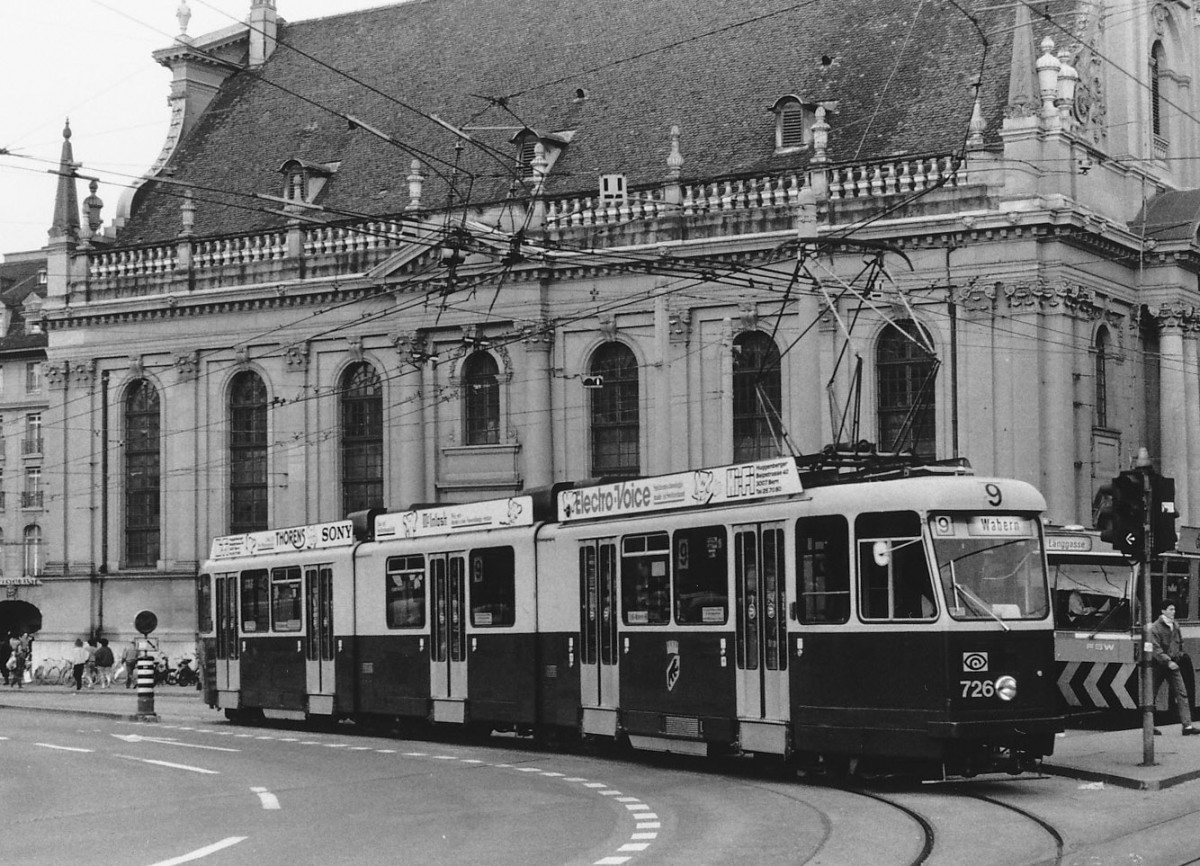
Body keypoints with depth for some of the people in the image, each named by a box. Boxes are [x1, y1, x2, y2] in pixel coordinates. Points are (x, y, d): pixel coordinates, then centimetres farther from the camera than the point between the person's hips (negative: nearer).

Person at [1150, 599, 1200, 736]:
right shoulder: (1155, 628, -12)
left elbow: (1180, 642, 26)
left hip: (1173, 664, 6)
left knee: (1182, 694, -5)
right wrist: (1167, 661, -27)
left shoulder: (1175, 626, 9)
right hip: (1159, 666, -6)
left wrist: (1179, 655, 12)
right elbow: (1155, 649, -19)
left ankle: (1187, 726, -9)